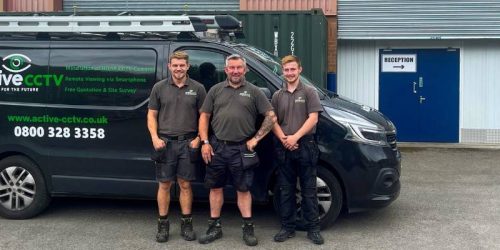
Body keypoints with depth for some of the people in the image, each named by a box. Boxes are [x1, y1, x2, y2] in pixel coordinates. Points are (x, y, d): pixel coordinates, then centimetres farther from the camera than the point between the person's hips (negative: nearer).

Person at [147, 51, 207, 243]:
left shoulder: (197, 88, 4)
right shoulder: (159, 88, 5)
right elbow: (152, 115, 6)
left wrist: (198, 139, -5)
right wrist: (155, 138, -6)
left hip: (188, 143, 0)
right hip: (165, 142, 0)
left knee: (185, 184, 5)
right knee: (164, 185, 5)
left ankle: (186, 224, 15)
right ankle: (163, 225, 13)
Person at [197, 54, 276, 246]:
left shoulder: (253, 92, 3)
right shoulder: (216, 90, 8)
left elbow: (271, 117, 1)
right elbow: (204, 116, 8)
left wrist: (256, 138, -5)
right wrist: (205, 142, -1)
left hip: (241, 149, -2)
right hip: (217, 147, 2)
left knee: (243, 189, 4)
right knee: (215, 187, 8)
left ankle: (248, 228, 12)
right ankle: (214, 227, 18)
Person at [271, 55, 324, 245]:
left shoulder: (309, 92, 1)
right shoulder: (277, 96, 11)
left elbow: (313, 118, -7)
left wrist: (295, 137, -15)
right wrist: (283, 139, -9)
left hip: (305, 146, -3)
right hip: (283, 148, 3)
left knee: (308, 190, 1)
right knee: (286, 190, 8)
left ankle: (313, 228, 7)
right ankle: (287, 227, 16)